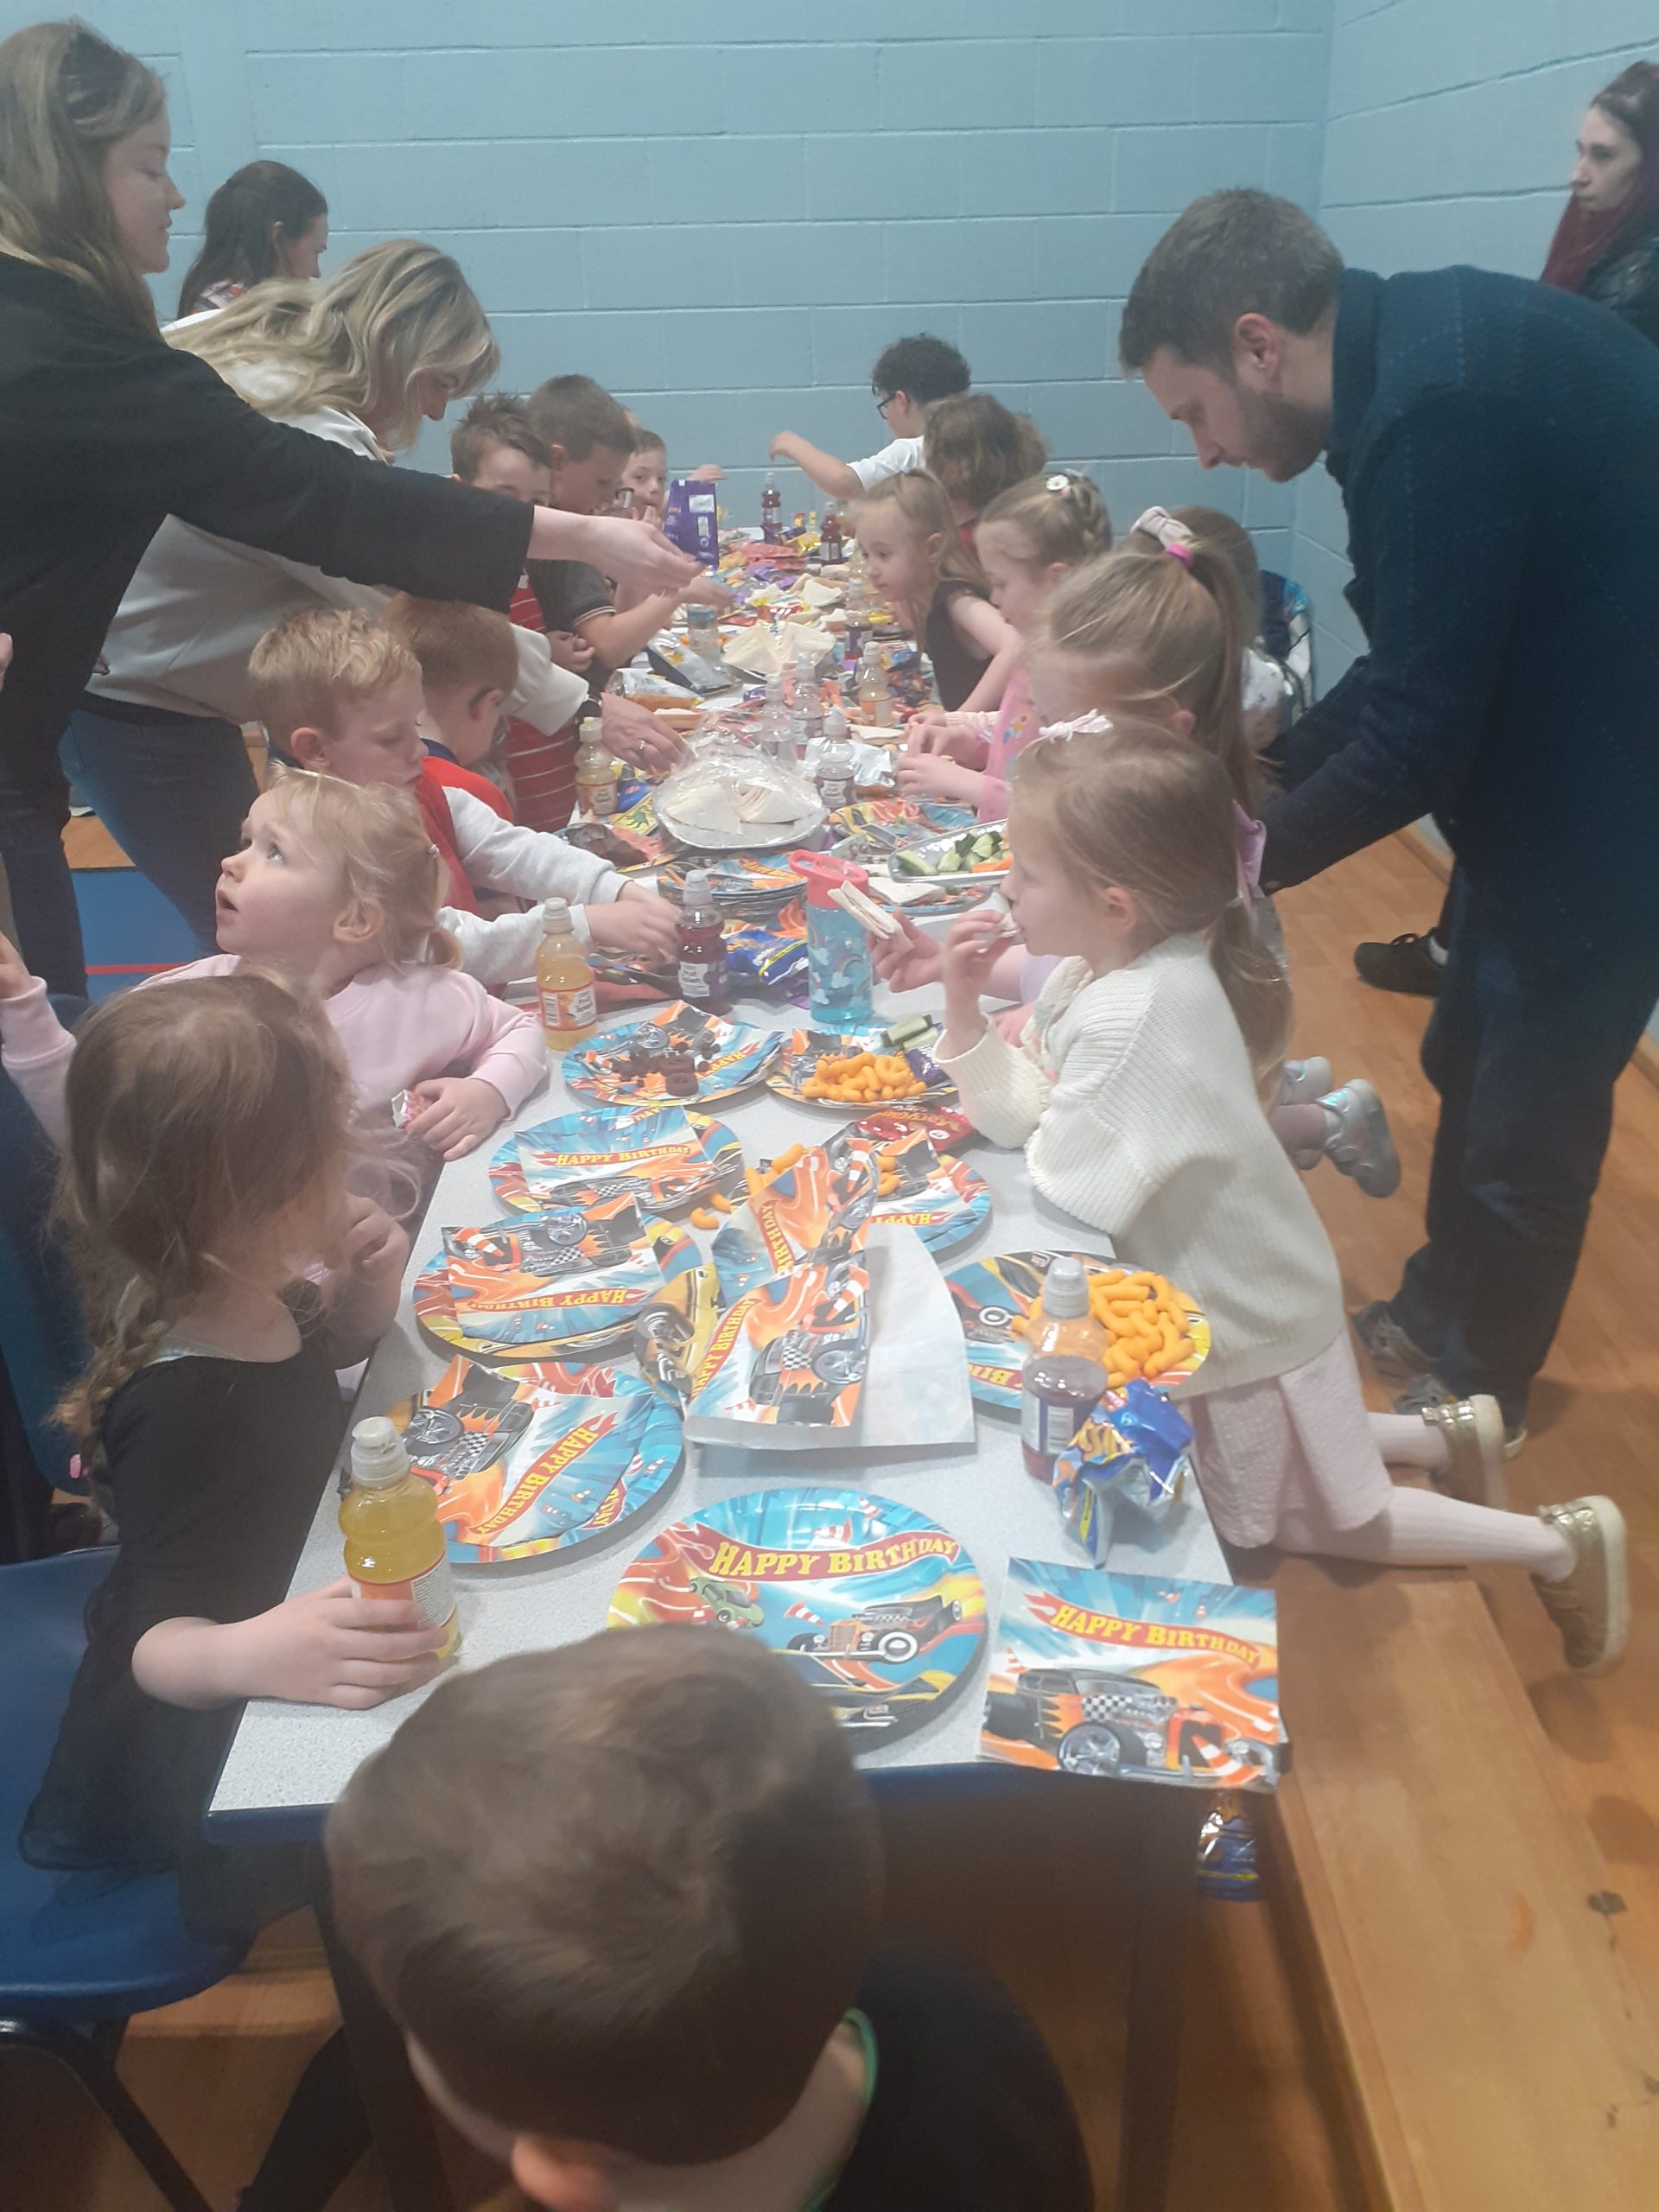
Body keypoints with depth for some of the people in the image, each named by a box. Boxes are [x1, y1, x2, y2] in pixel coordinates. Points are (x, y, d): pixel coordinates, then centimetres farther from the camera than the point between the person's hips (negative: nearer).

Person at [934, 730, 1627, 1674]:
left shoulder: (1135, 1014, -37)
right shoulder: (1103, 968, -8)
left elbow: (1070, 1184, -32)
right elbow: (1014, 1113, -4)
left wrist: (1042, 1107, -14)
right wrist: (964, 1002, -16)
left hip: (1247, 1313, -8)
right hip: (1229, 1288, 9)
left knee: (1269, 1517, 15)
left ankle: (1560, 1540, 23)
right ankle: (1449, 1433, 39)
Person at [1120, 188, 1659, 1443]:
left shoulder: (1440, 406, -29)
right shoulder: (1414, 353, 1)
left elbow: (1415, 735, -25)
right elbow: (1412, 665, 9)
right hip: (1555, 761, 9)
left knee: (1523, 1121, 8)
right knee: (1469, 1065, 21)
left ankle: (1477, 1383, 32)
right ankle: (1439, 1308, 43)